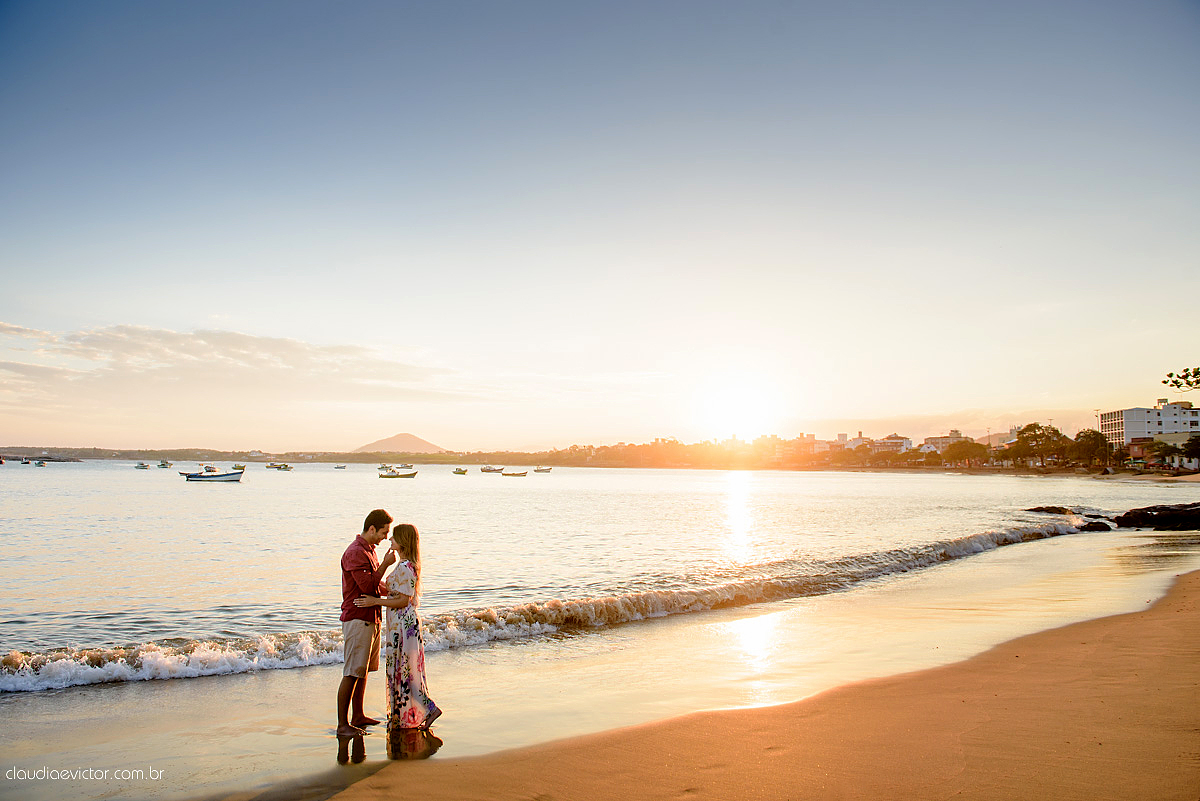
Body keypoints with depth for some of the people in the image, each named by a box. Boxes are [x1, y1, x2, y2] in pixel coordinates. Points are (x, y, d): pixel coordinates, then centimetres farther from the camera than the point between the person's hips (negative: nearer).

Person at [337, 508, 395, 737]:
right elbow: (368, 587, -22)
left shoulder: (369, 550, 14)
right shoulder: (355, 553, -17)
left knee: (364, 670, 15)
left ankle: (358, 717, 24)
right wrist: (385, 564, -18)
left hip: (371, 619, 10)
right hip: (357, 619, -10)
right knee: (351, 674, -6)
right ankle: (342, 725, -1)